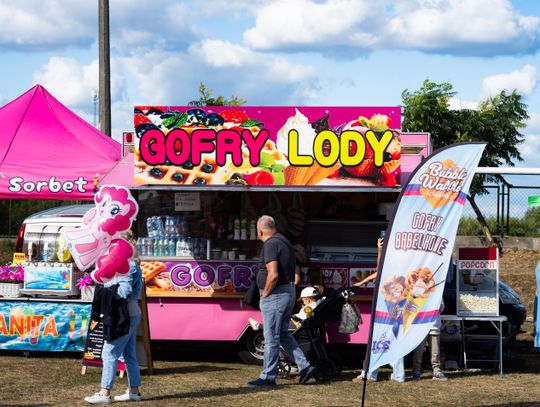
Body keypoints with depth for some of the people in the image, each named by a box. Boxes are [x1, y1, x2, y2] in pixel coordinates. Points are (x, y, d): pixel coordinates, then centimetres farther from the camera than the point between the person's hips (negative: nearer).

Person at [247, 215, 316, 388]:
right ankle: (304, 366, 13)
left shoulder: (271, 244, -16)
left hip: (275, 295, -10)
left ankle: (268, 377, 5)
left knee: (271, 337, -2)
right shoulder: (283, 241, 13)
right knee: (283, 334, 18)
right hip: (289, 291, 10)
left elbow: (273, 275, -26)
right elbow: (292, 270, 20)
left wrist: (265, 294, -12)